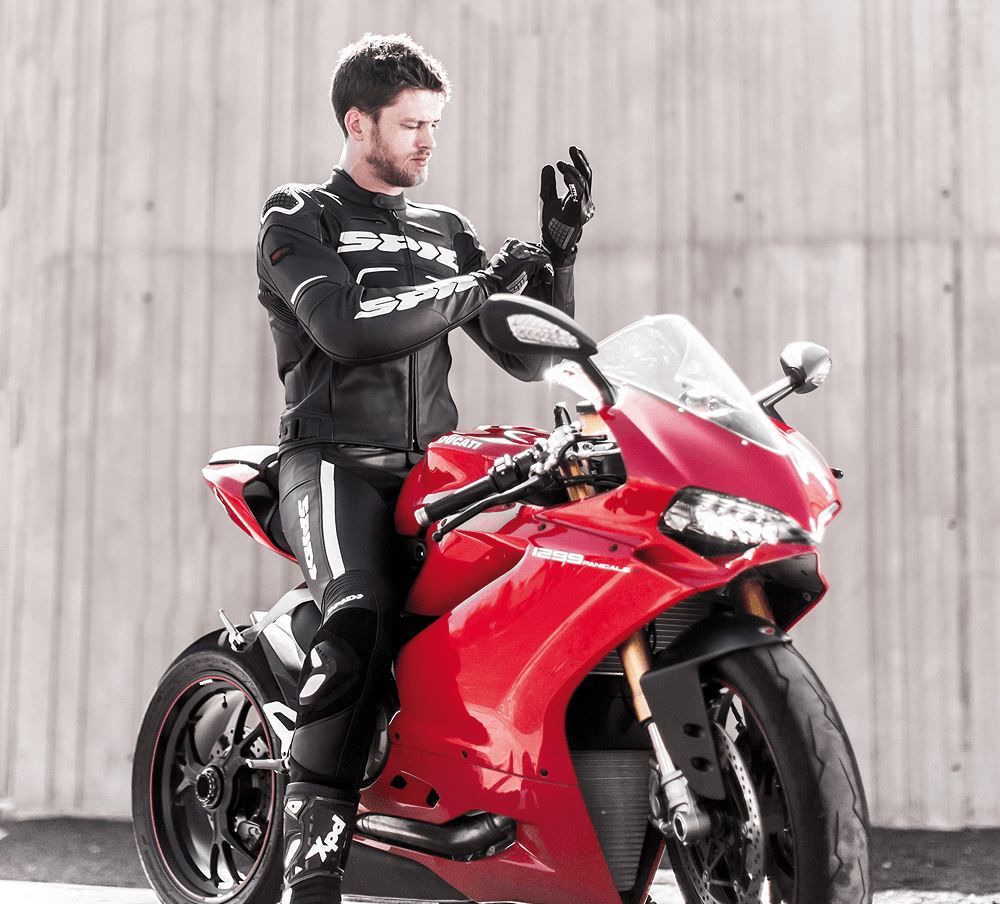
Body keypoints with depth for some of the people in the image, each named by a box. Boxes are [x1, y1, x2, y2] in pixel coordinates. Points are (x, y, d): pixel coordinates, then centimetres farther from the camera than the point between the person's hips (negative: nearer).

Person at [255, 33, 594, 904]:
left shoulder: (449, 234, 23)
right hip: (336, 460, -5)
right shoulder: (298, 218, 7)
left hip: (434, 466, 5)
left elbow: (528, 357, 18)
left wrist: (558, 253, 6)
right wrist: (478, 287, -13)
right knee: (363, 615, -32)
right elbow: (344, 327, -13)